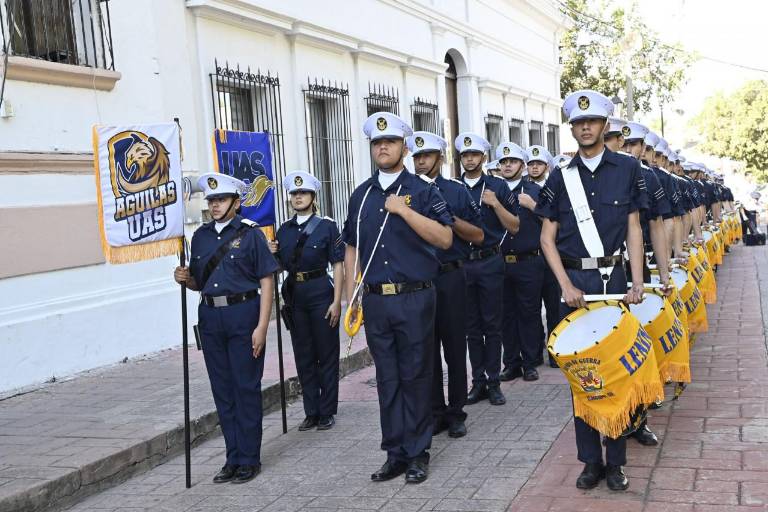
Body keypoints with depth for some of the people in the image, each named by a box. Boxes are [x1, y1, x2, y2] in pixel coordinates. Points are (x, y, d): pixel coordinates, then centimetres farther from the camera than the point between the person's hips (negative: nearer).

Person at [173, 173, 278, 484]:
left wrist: (261, 327, -14)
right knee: (222, 390, 10)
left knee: (246, 388, 1)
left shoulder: (250, 234, -4)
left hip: (243, 314, -5)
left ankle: (249, 459, 11)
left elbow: (266, 282, -7)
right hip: (210, 317, 5)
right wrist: (185, 279, -5)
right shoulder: (201, 236, 12)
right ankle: (233, 458, 20)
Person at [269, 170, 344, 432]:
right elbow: (282, 266, 16)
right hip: (295, 296, 4)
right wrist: (272, 254, -6)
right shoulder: (284, 230, 10)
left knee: (327, 355, 3)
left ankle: (327, 412, 13)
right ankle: (311, 412, 19)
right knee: (303, 356, 9)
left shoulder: (327, 226, -3)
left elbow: (338, 265, -5)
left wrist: (337, 301, -12)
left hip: (321, 293, -4)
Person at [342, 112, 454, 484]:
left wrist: (404, 210, -17)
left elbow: (445, 239, -11)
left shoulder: (421, 191, 0)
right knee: (387, 379, 9)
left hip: (414, 299, -4)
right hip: (375, 300, 4)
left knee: (415, 377, 4)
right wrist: (351, 297, 10)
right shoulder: (360, 196, 13)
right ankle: (395, 453, 19)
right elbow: (352, 248, 17)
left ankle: (418, 453, 15)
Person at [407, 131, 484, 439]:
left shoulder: (456, 191, 3)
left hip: (450, 278, -2)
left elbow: (478, 236, 1)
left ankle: (456, 414, 16)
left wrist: (451, 218, -12)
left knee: (455, 349, 5)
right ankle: (435, 413, 18)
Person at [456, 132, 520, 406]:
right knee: (471, 326, 8)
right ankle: (478, 381, 16)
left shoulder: (498, 186, 2)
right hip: (461, 264, 2)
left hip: (490, 262, -2)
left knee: (492, 324, 2)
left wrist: (496, 204, -12)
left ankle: (493, 383, 9)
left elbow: (514, 227, 0)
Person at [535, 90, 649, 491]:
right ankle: (590, 459, 15)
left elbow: (633, 229, 4)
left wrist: (637, 283, -5)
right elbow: (547, 237, 4)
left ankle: (615, 461, 14)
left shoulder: (627, 169, 3)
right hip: (575, 280, 1)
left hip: (614, 278, -1)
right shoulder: (560, 176, 4)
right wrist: (566, 285, -7)